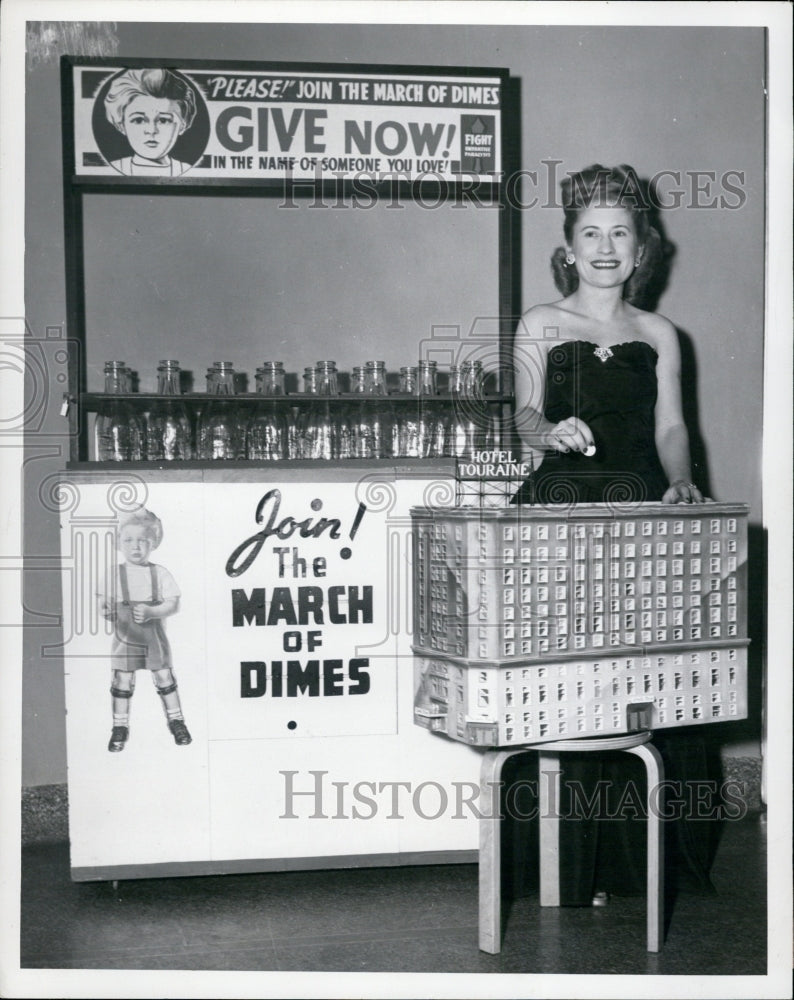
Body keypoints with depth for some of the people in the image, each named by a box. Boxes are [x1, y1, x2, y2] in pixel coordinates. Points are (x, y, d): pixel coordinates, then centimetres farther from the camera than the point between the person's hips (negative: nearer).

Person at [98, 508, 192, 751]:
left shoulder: (160, 573, -3)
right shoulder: (114, 574, -2)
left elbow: (173, 604, -9)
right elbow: (102, 602, 0)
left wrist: (151, 612, -24)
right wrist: (105, 611, -22)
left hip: (155, 639, 0)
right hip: (125, 640, 0)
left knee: (165, 679, 7)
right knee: (122, 683, 4)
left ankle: (176, 721, 22)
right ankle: (120, 727, 18)